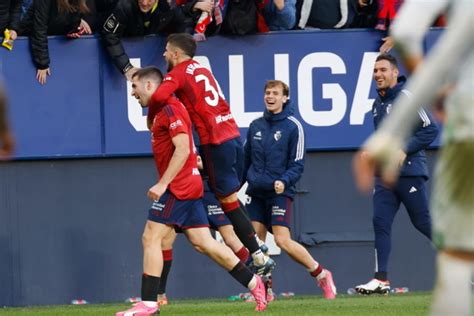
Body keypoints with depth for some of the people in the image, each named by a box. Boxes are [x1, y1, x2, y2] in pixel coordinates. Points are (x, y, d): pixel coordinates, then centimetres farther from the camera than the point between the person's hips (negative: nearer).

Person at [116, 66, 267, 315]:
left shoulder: (170, 108, -12)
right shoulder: (161, 111, 19)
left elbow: (183, 149, -21)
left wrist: (162, 184, -22)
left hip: (178, 188, -10)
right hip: (189, 185, 10)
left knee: (151, 238, -10)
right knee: (203, 243, 9)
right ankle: (253, 282, 12)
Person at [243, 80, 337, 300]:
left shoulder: (292, 126, -4)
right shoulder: (256, 126, 11)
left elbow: (297, 164, -5)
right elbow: (245, 159, 20)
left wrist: (284, 181, -21)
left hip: (280, 192, -5)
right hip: (256, 192, 5)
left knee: (283, 241, -14)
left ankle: (321, 275, 3)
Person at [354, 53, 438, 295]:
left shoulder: (405, 97, -10)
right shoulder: (378, 104, 15)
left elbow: (431, 129, -14)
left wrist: (405, 151, -17)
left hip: (409, 173, -7)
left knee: (423, 223, -2)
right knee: (380, 222, -4)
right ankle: (381, 279, -6)